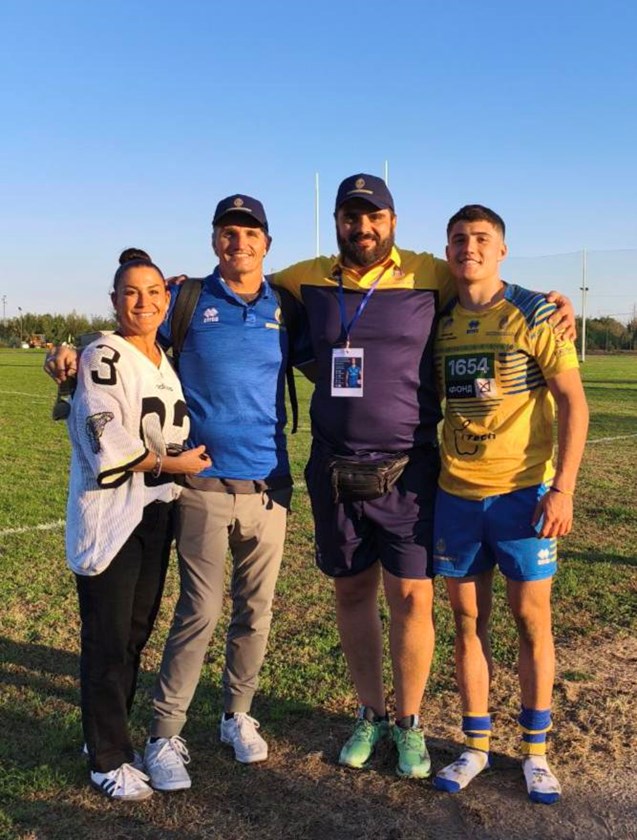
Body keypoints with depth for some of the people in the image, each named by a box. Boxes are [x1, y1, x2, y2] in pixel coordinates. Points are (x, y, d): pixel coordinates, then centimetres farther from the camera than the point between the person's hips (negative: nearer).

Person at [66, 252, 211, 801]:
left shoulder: (167, 360, 13)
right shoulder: (103, 356, -9)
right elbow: (106, 441, -18)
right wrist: (172, 463, -12)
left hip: (157, 513, 7)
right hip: (109, 515, -7)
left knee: (138, 631, 14)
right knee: (108, 639, 0)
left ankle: (111, 732, 29)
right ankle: (109, 759, 12)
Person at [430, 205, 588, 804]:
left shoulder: (535, 313, -5)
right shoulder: (439, 322, 6)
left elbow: (572, 401, -7)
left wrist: (562, 487, -14)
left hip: (523, 492, -3)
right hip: (455, 496, 3)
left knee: (531, 620, 6)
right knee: (468, 622, 10)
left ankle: (535, 751, 22)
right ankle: (476, 746, 24)